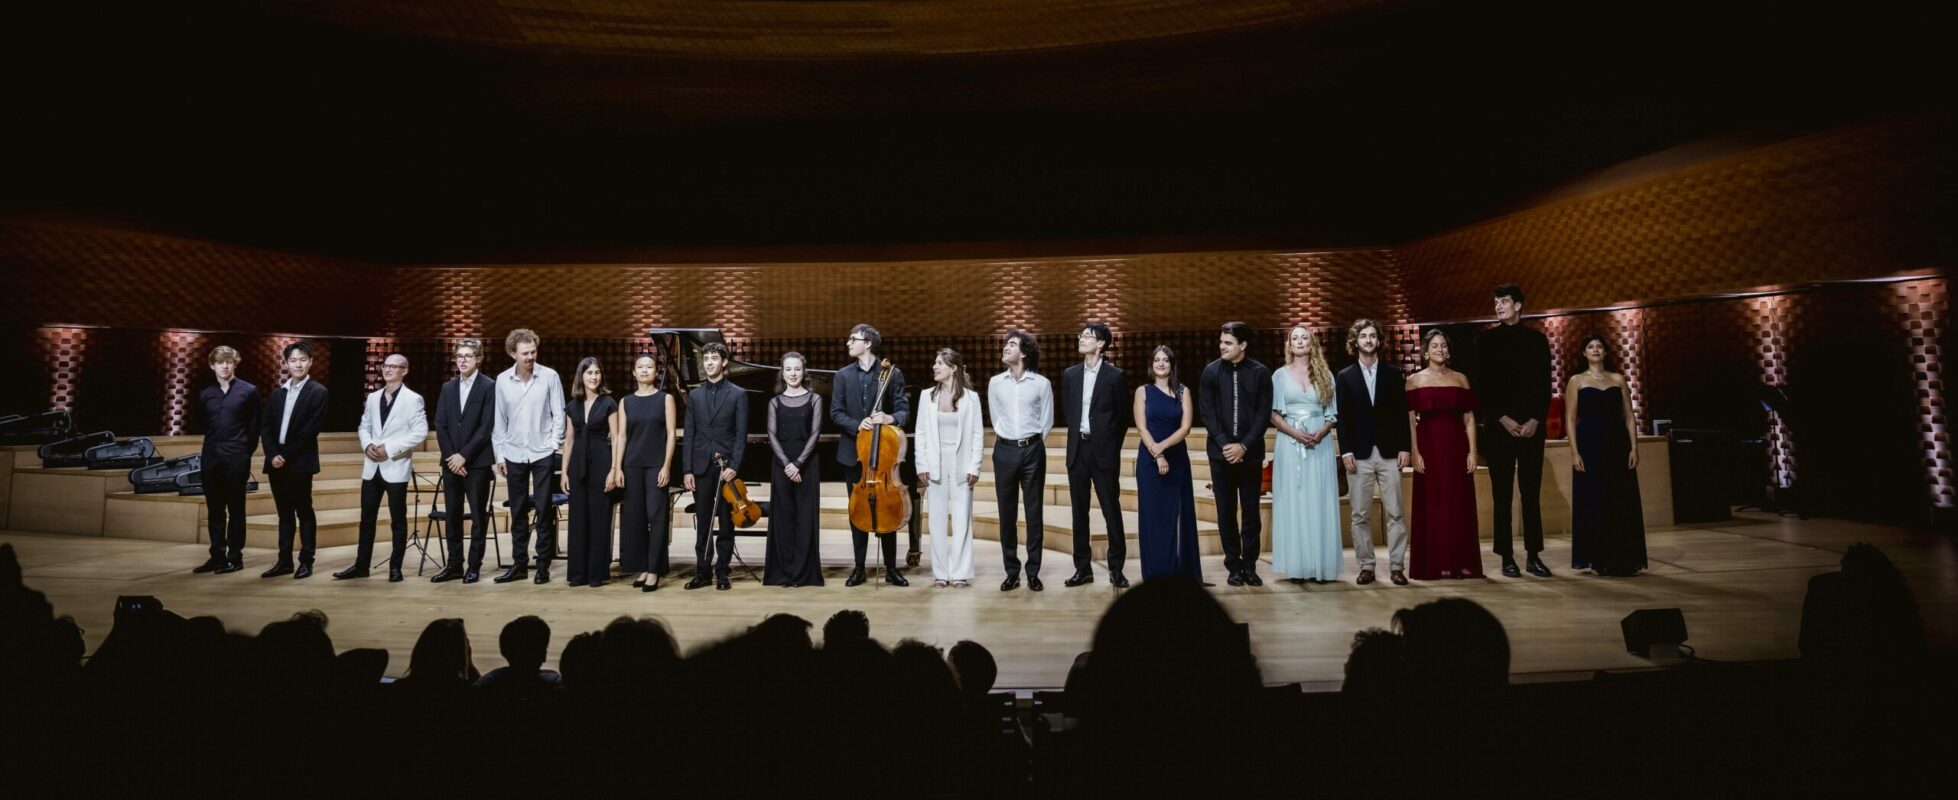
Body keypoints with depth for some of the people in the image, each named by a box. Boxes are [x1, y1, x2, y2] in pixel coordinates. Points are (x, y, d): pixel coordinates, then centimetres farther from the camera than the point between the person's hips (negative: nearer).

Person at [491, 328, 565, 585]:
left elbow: (559, 414, -1)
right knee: (518, 512, 9)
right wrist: (499, 454, 3)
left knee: (544, 511, 1)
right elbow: (499, 421, 6)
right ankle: (519, 564, 18)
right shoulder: (502, 380, 2)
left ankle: (543, 566, 9)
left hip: (543, 454, -2)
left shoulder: (549, 376, -4)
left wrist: (554, 444, -8)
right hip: (514, 455, 2)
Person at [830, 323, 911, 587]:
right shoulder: (843, 375, 6)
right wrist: (857, 425, -16)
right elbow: (836, 413, 2)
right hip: (854, 453, 2)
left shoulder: (892, 373, -2)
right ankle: (859, 568, 17)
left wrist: (890, 418, -27)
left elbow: (904, 410, -5)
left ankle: (891, 568, 13)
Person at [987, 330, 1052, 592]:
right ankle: (1011, 572, 12)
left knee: (1034, 513, 2)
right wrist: (1009, 439, 12)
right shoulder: (995, 383, 5)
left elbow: (1046, 422, 5)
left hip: (1032, 450, -2)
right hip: (1004, 450, 2)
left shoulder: (1041, 383, -2)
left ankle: (1033, 573, 10)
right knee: (1007, 514, 4)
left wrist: (1031, 442, 6)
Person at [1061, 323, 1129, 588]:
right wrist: (1078, 434, 11)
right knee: (1079, 511, 7)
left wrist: (1111, 446, 2)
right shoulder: (1070, 374, 9)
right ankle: (1083, 568, 14)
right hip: (1077, 449, 4)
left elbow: (1123, 415, 1)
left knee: (1111, 511, -1)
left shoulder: (1115, 375, -3)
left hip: (1103, 451, -4)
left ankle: (1116, 568, 8)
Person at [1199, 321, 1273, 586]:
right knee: (1226, 513, 4)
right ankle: (1233, 567, 13)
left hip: (1250, 453, -1)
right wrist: (1224, 444, -10)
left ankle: (1249, 566, 14)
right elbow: (1207, 412, 0)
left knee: (1251, 512, 3)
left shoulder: (1260, 373, 0)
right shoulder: (1211, 371, 2)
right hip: (1221, 452, 1)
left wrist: (1243, 446, -12)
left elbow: (1264, 414, -3)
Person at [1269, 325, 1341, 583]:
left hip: (1320, 444, 1)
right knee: (1293, 503, -1)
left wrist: (1320, 433, -11)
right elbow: (1273, 414, 1)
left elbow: (1332, 414, 8)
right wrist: (1296, 433, -13)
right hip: (1289, 444, -1)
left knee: (1319, 503, 1)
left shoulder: (1325, 375, 9)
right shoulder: (1280, 375, 6)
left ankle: (1320, 565, 5)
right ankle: (1297, 566, 2)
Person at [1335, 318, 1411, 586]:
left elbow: (1402, 413, 7)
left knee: (1395, 513, -1)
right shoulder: (1345, 377, 7)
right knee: (1360, 515, 2)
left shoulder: (1393, 373, 9)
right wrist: (1345, 451, -6)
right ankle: (1366, 566, 10)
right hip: (1359, 454, 0)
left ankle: (1396, 566, 6)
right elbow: (1342, 418, 2)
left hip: (1389, 453, 1)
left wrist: (1404, 447, 0)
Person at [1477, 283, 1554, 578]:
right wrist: (1503, 419, -9)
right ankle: (1507, 557, 5)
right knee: (1502, 495, 1)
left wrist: (1535, 420, -7)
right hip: (1499, 426, -1)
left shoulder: (1537, 339, 8)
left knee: (1531, 493, 4)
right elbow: (1483, 386, 0)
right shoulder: (1486, 340, 5)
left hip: (1531, 426, 1)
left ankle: (1534, 556, 10)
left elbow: (1545, 384, 5)